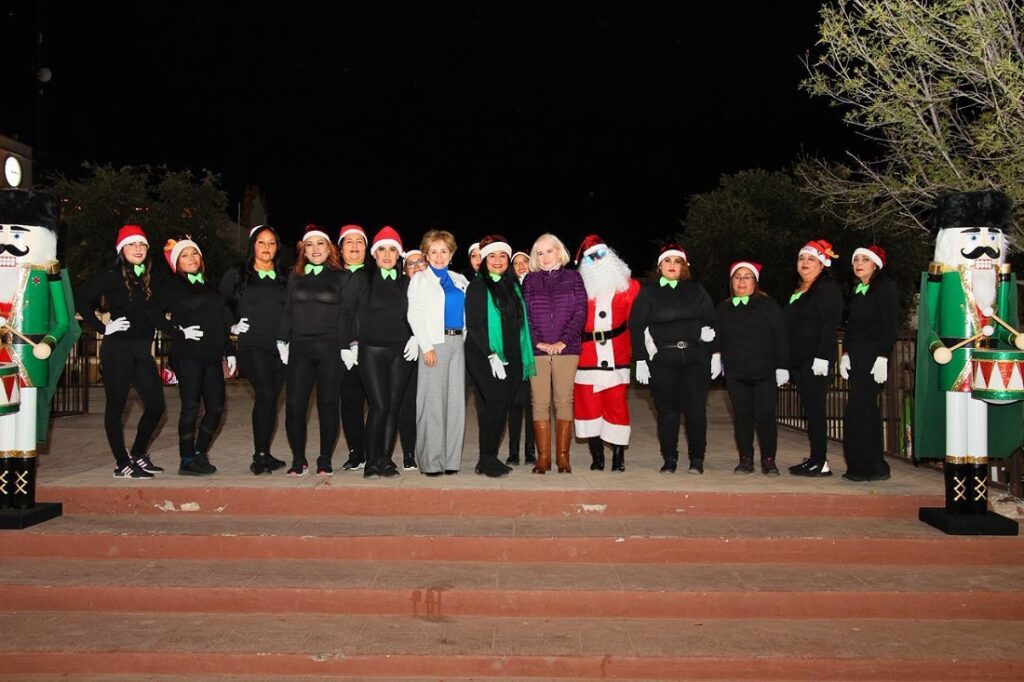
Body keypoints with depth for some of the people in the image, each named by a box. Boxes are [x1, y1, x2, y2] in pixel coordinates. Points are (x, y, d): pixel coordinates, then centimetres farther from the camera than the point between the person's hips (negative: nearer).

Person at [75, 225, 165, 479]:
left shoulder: (149, 277, 12)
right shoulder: (110, 276, -5)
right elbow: (80, 299, -12)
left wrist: (153, 327, 6)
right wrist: (102, 328, -12)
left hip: (143, 349, 6)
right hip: (117, 348, -6)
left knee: (156, 405, 5)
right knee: (116, 406, 2)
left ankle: (138, 455, 23)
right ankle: (122, 464, 10)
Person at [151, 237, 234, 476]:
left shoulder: (210, 286, 19)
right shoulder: (172, 286, 0)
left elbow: (222, 322, 20)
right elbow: (155, 313, -12)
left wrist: (229, 352, 16)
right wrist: (179, 332, -14)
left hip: (212, 356, 6)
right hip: (187, 355, -6)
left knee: (216, 407, 5)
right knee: (191, 407, -5)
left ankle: (200, 454, 20)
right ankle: (187, 461, 5)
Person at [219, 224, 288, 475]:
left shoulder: (285, 278, 12)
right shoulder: (237, 275, 7)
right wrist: (232, 325, 4)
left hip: (281, 348, 3)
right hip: (253, 346, -3)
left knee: (272, 400, 6)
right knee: (265, 395, -18)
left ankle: (264, 455, 16)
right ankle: (260, 456, -12)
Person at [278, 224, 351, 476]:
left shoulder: (339, 277, 5)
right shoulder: (295, 276, 13)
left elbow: (345, 314, 1)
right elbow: (287, 311, 12)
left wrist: (346, 346, -7)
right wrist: (283, 341, 3)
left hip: (330, 349, -2)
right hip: (299, 348, 2)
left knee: (328, 404, 3)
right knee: (294, 404, -3)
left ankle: (325, 460, 13)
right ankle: (298, 460, 10)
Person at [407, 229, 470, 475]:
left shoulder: (460, 280, 17)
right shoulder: (420, 279, 6)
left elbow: (468, 311, 17)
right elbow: (415, 315, -3)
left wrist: (467, 338, 4)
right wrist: (427, 346, -12)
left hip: (458, 343, 4)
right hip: (433, 344, -4)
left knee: (456, 400, 2)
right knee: (433, 401, -6)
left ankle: (451, 459, 7)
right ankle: (431, 461, -2)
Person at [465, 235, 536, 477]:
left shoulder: (513, 286, 15)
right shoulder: (477, 287, -1)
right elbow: (473, 325, -7)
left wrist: (525, 357, 10)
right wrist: (492, 355, -14)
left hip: (511, 357, 5)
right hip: (485, 357, -5)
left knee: (502, 406, 4)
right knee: (495, 403, -13)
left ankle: (490, 458, 12)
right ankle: (486, 460, -3)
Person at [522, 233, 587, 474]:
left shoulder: (573, 278, 9)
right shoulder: (530, 280, 12)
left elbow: (580, 312, 2)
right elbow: (524, 315, 6)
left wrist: (564, 341, -9)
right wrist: (537, 342, -7)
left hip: (566, 349, -1)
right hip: (537, 350, 1)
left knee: (564, 401, -2)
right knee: (540, 402, -1)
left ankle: (563, 456, 5)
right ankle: (543, 456, 4)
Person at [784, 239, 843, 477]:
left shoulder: (828, 288, -5)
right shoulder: (797, 291, 20)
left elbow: (831, 324, -15)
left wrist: (822, 357, -22)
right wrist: (786, 362, 18)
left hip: (815, 359, -8)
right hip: (798, 360, 8)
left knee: (814, 408, -9)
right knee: (810, 410, 8)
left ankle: (820, 462, -6)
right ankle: (815, 459, 11)